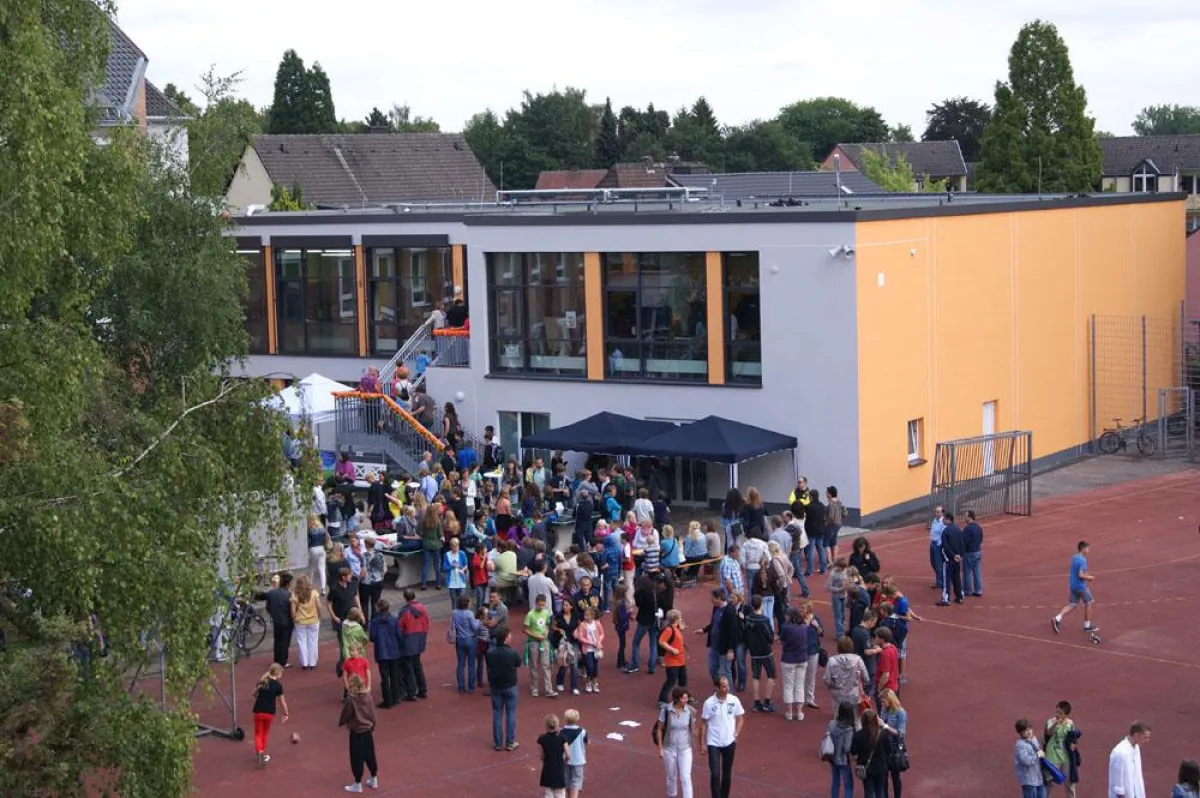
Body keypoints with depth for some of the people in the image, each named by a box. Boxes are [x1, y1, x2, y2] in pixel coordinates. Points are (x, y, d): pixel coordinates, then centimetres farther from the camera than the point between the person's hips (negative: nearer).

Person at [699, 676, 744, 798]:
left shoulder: (734, 700, -6)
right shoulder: (709, 703, -12)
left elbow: (740, 719, 7)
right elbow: (703, 724, -4)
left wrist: (736, 734, -6)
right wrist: (703, 744, -3)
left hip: (729, 742, 3)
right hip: (713, 743, -3)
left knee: (727, 773, 13)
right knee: (715, 774, -9)